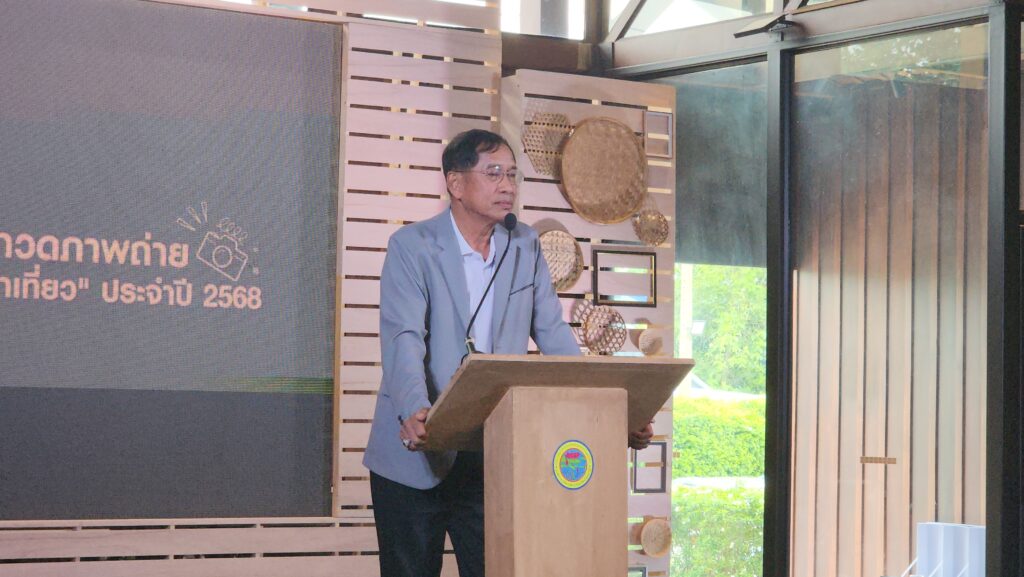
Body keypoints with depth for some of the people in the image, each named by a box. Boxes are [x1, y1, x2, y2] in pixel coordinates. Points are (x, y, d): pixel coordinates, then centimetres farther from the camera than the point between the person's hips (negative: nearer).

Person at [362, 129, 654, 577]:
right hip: (416, 454, -4)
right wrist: (414, 412, -37)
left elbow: (553, 333, 6)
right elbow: (403, 338, -19)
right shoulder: (412, 246, -7)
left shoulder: (525, 246, 8)